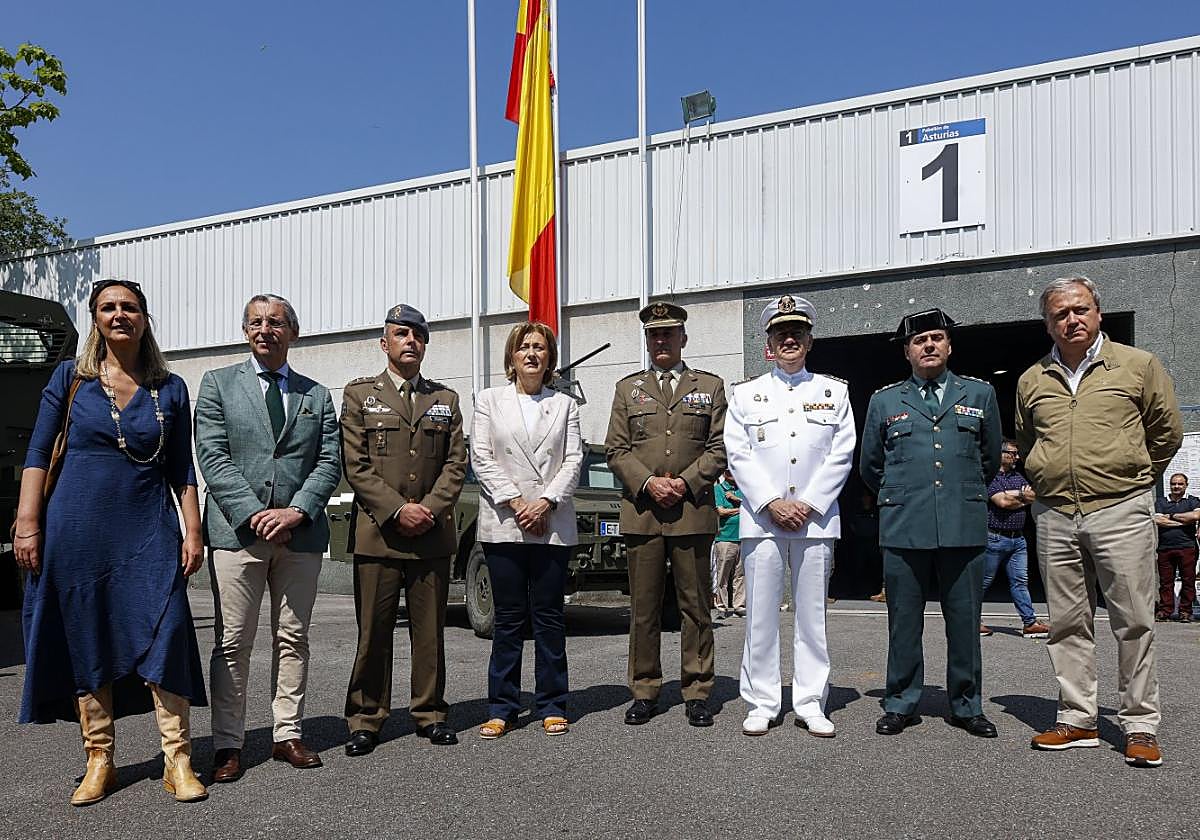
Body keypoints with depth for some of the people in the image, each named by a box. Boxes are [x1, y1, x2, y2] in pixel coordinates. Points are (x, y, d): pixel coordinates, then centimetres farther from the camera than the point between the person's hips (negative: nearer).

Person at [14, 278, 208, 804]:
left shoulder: (170, 389, 6)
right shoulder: (70, 378, 5)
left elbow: (181, 469, 8)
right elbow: (38, 453, 4)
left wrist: (193, 532, 1)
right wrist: (27, 524, -4)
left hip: (150, 532, 0)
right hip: (79, 530, 0)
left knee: (165, 637, -7)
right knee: (86, 644, 5)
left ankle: (177, 760, 1)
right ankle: (99, 761, 18)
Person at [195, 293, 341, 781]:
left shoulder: (316, 395, 14)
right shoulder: (218, 384, 7)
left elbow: (329, 461, 5)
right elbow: (212, 457, -3)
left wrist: (296, 511, -11)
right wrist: (253, 515, -13)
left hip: (301, 535, 3)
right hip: (237, 531, -2)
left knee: (293, 640, 8)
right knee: (233, 643, 1)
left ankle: (287, 736, 18)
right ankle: (227, 745, 10)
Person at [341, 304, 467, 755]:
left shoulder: (445, 399, 14)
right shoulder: (359, 395, 6)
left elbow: (456, 464, 7)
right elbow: (356, 466, -3)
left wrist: (431, 508, -8)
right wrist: (398, 510, -12)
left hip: (433, 535, 2)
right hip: (377, 533, -2)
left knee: (430, 630, 8)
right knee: (373, 631, 2)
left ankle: (430, 713, 19)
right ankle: (366, 719, 14)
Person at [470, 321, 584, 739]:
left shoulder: (564, 405, 12)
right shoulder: (489, 401, 9)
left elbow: (573, 460, 4)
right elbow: (481, 458, 1)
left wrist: (546, 501, -11)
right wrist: (516, 502, -10)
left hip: (553, 525, 1)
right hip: (503, 524, -1)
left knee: (549, 617, 4)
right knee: (508, 618, 3)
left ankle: (552, 707, 13)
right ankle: (502, 708, 12)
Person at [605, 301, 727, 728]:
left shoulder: (711, 386, 11)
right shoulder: (628, 388, 14)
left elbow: (719, 448, 4)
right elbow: (617, 450, 7)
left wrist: (685, 482, -10)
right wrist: (648, 483, -9)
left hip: (693, 510, -1)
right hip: (641, 512, 1)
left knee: (695, 607, 4)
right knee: (643, 609, 5)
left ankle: (697, 692, 13)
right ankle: (644, 692, 15)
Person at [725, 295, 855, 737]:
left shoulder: (834, 391, 11)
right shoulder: (746, 394, 10)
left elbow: (842, 454, 4)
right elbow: (738, 455, 2)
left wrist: (808, 504, -7)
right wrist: (771, 503, -9)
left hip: (815, 516, 1)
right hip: (762, 518, 0)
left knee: (812, 614, 5)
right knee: (760, 615, 1)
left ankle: (810, 704, 15)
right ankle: (761, 704, 11)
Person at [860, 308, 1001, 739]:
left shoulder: (980, 394, 11)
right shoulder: (884, 401, 10)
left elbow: (990, 458, 22)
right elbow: (870, 466, 19)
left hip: (965, 526, 0)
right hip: (903, 528, 0)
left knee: (965, 620, 6)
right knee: (904, 620, 5)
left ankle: (966, 706, 20)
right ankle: (900, 704, 16)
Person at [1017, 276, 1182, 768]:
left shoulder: (1137, 365, 2)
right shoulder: (1031, 381, 11)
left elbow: (1167, 431, 10)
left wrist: (1134, 479, 13)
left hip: (1121, 511, -3)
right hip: (1054, 517, 3)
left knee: (1134, 622, 1)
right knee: (1067, 623, 8)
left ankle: (1140, 724, 12)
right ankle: (1077, 721, 18)